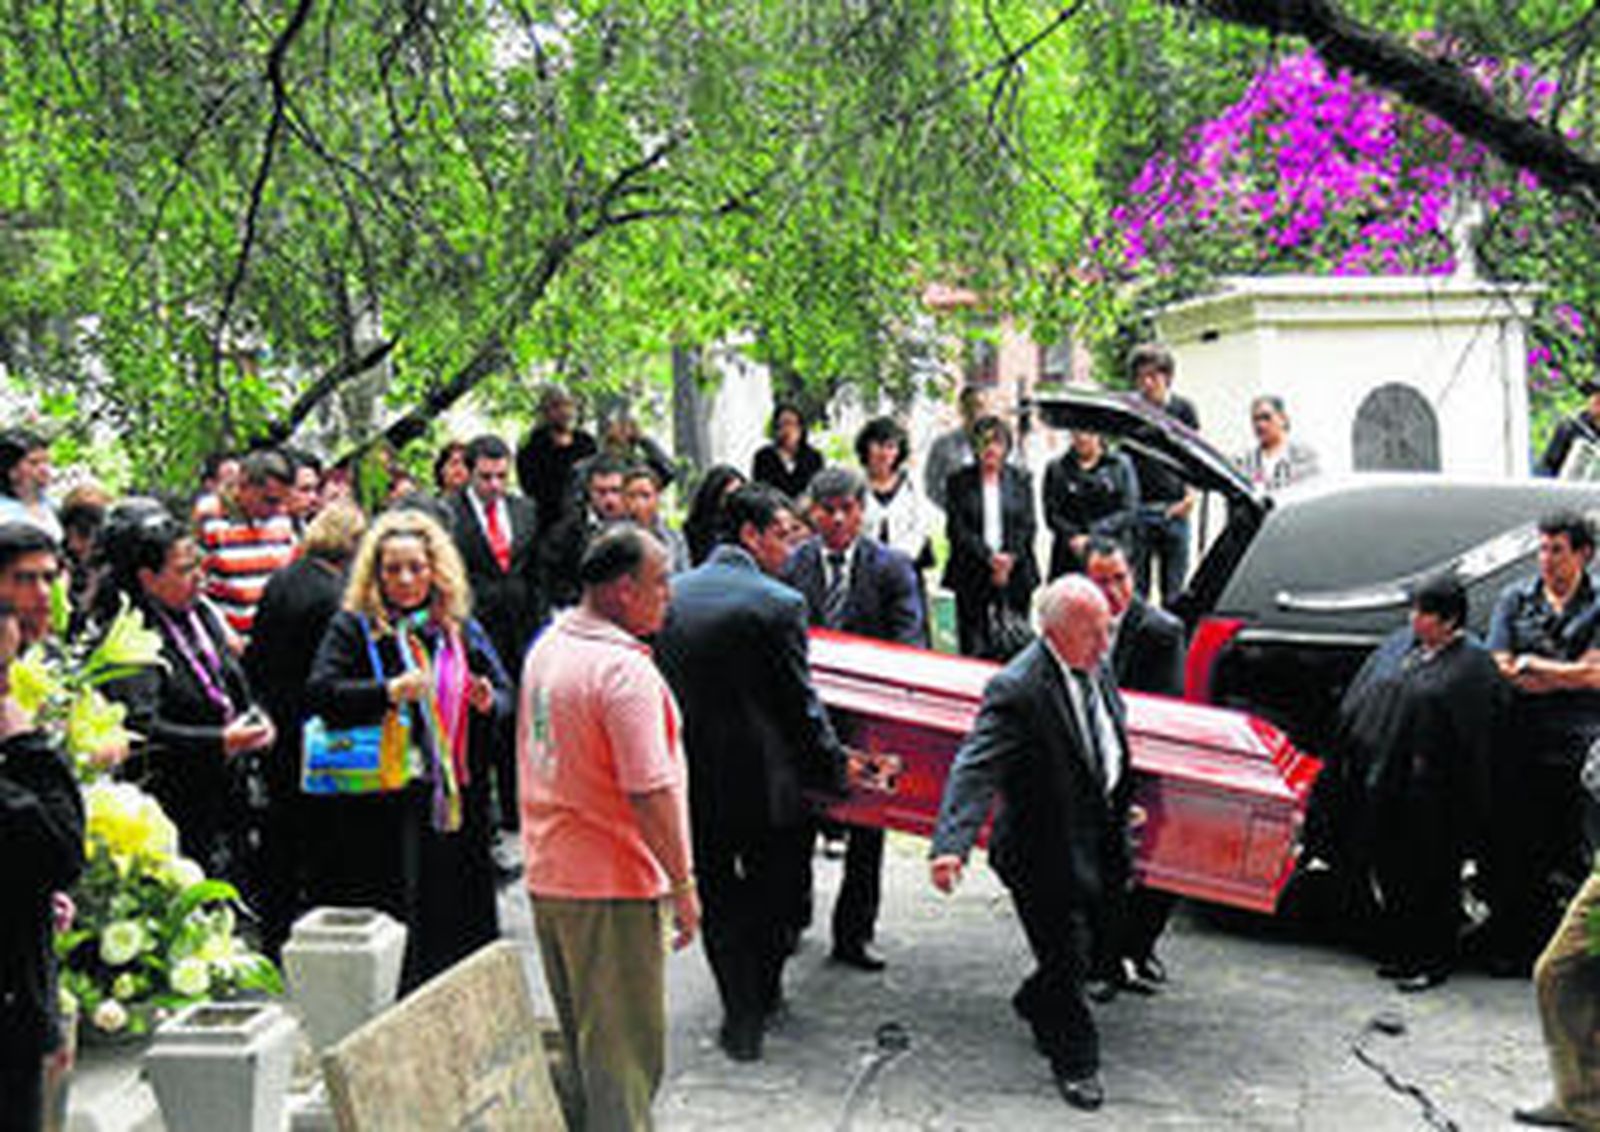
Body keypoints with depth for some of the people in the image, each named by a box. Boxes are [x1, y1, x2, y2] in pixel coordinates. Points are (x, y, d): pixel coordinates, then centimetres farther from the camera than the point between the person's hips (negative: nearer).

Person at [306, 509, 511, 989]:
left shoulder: (461, 629, 13)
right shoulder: (353, 628, 0)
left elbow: (505, 692, 18)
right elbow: (320, 694, -13)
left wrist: (489, 702, -5)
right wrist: (389, 692, -25)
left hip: (459, 804, 4)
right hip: (386, 809, -4)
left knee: (464, 930, 8)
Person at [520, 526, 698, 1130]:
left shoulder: (547, 646, 8)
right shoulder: (624, 668, -21)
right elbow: (650, 791, -24)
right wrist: (683, 883, -17)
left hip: (548, 876, 9)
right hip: (615, 883, -9)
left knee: (577, 1035, 20)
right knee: (626, 1047, 2)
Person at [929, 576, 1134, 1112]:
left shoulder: (1096, 667, -1)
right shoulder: (1017, 690, -26)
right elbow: (976, 769, -33)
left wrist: (1121, 813, 24)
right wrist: (951, 844, -45)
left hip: (1096, 843, 8)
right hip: (1046, 851, -7)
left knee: (1087, 944, 21)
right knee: (1067, 956, 5)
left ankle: (1037, 1005, 49)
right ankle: (1074, 1060, 26)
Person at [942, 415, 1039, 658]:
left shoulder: (1020, 480, 10)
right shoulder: (960, 481, 6)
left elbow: (1027, 527, 5)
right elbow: (957, 529, -2)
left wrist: (1010, 559, -10)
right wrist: (989, 558, -12)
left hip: (1014, 574, 1)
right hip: (972, 577, -1)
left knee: (1011, 646, -4)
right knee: (973, 648, -2)